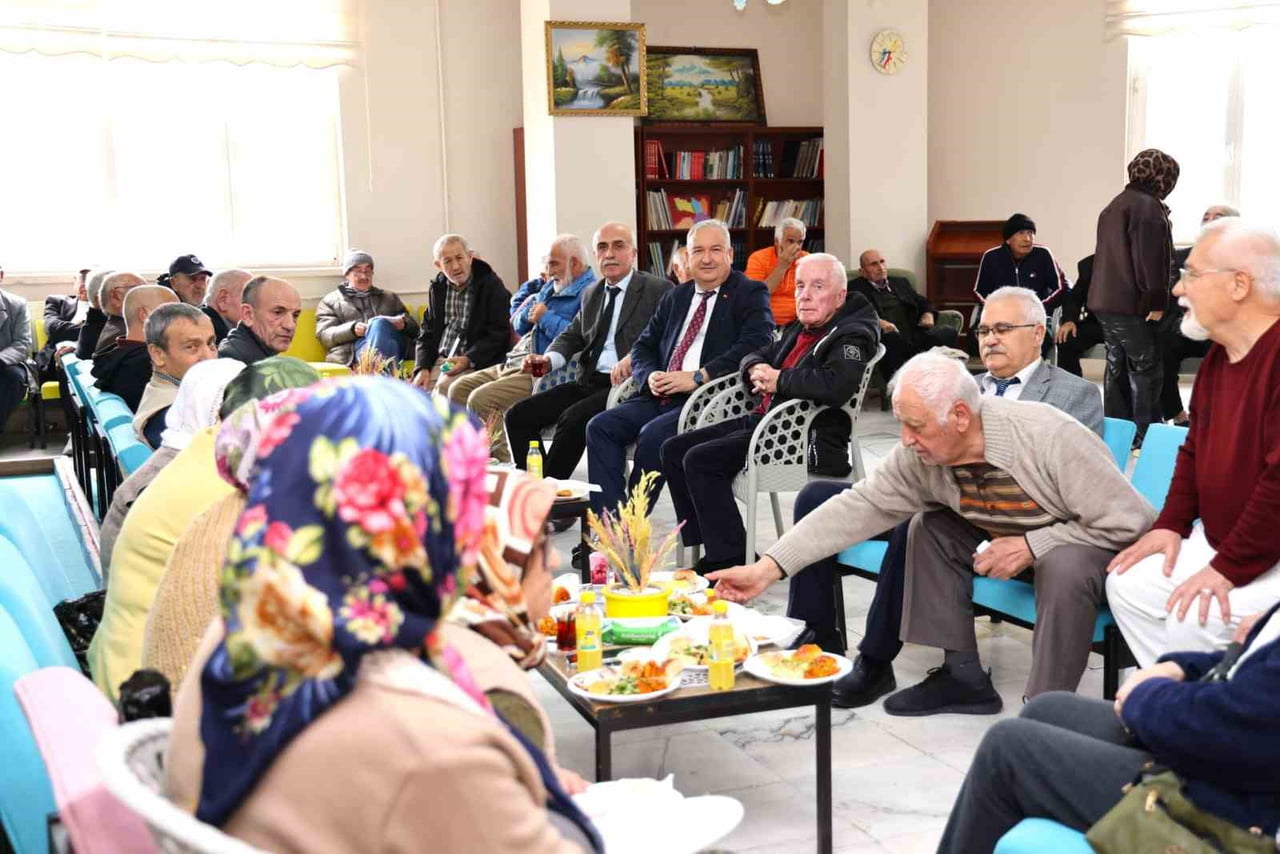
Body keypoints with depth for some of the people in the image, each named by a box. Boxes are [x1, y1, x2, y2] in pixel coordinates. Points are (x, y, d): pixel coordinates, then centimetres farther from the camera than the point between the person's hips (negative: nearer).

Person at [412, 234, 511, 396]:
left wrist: (468, 360, -21)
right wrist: (422, 368, 0)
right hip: (439, 361, 5)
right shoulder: (437, 288, 14)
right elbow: (427, 334, 17)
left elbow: (498, 335, -9)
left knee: (443, 388, -31)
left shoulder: (492, 285, -4)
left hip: (477, 363, -5)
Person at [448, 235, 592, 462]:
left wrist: (545, 317, -12)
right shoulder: (552, 286, 22)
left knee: (481, 399, -24)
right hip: (515, 363, 11)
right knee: (459, 390, 5)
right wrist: (528, 314, 3)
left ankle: (503, 462, -14)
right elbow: (519, 326, 26)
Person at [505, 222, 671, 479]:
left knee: (573, 419, -30)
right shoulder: (591, 294, 21)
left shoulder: (659, 290, -1)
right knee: (518, 416, -7)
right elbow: (572, 335, 25)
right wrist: (548, 360, 4)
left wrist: (633, 358, -28)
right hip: (589, 382, 7)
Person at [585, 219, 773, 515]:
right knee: (600, 426, -14)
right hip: (662, 396, 7)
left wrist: (698, 377, -20)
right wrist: (650, 376, -2)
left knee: (654, 435, -31)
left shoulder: (750, 294, 3)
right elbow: (644, 346, 23)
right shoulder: (675, 297, 23)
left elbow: (754, 345, -14)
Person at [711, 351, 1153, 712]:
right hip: (1009, 540, 6)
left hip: (1093, 543, -6)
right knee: (930, 527, -8)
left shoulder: (1049, 437, -32)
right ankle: (963, 675, 1)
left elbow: (1131, 521, -26)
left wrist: (1032, 546, -28)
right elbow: (859, 507, -13)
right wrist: (768, 568, -18)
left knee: (1065, 566, -36)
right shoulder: (920, 453, -17)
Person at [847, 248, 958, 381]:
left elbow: (923, 302, 30)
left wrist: (928, 314, 6)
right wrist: (878, 322, -20)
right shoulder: (855, 288, 15)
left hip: (914, 334, 5)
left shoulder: (900, 282, 33)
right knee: (891, 336, -40)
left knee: (947, 332, -24)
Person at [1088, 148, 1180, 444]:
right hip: (1131, 303, -9)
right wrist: (1157, 301, -16)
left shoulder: (1115, 204, 19)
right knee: (1145, 369, -3)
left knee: (1117, 366, 13)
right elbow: (1150, 259, -19)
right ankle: (1145, 434, -1)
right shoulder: (1147, 206, -13)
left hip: (1104, 300, 9)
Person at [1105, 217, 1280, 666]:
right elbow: (1195, 450, 20)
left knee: (1194, 621, -24)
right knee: (1128, 584, 1)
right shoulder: (1218, 357, 10)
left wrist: (1230, 568, -24)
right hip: (1218, 541, 10)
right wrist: (1171, 524, 6)